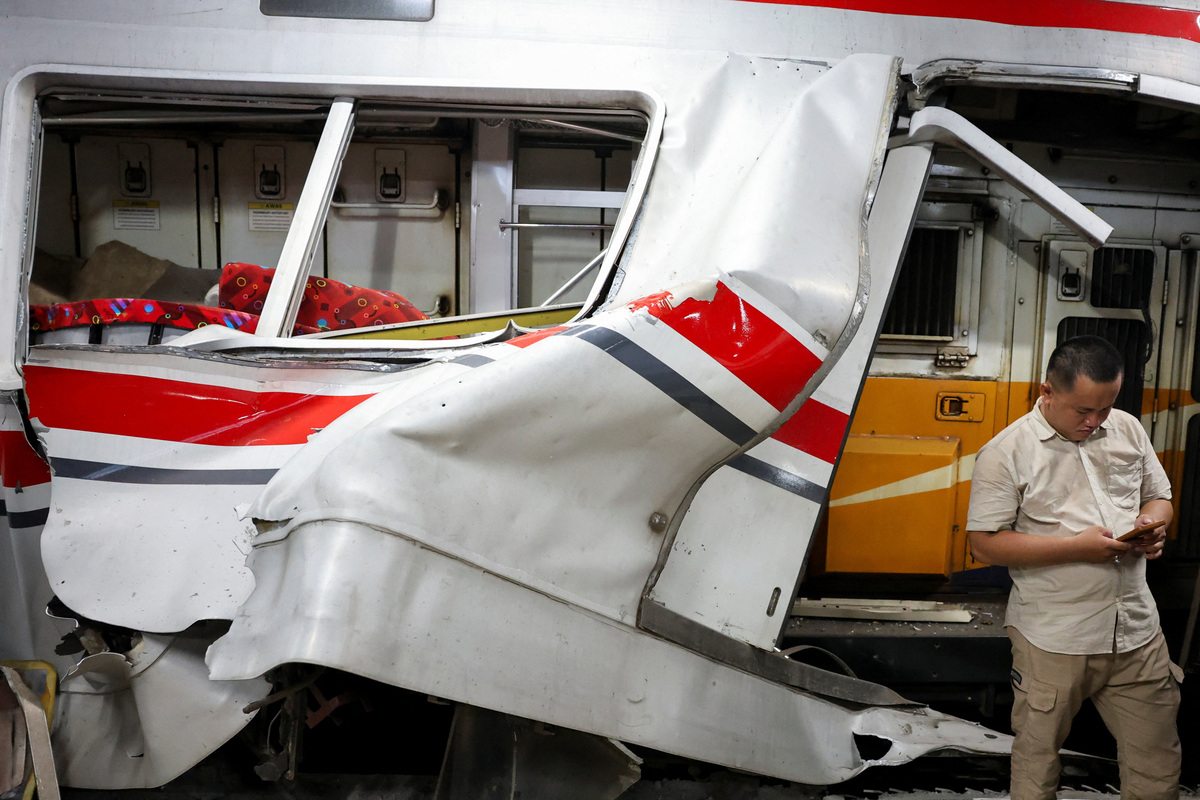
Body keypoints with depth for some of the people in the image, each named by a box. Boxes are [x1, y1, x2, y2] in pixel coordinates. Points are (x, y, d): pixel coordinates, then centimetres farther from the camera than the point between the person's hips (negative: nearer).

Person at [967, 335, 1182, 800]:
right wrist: (1077, 546, -19)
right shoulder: (1006, 453, -12)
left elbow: (1159, 496, 18)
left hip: (1137, 631, 5)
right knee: (1037, 758, 10)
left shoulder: (1128, 429, 6)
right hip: (1053, 641, -4)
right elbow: (984, 543, -14)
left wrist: (1153, 524, -6)